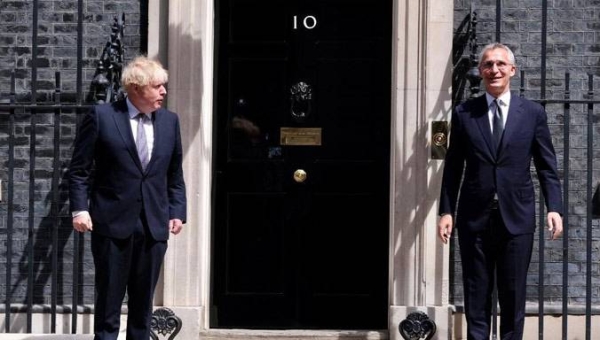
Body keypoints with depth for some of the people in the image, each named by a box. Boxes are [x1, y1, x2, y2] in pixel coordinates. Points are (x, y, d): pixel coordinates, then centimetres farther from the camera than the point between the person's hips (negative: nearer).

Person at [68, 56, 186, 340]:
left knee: (143, 301, 9)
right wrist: (79, 208, -11)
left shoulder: (170, 121, 9)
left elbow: (175, 175, 14)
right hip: (113, 222, -4)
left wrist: (177, 211, 6)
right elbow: (79, 169, -2)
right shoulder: (101, 116, -3)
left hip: (155, 225, 4)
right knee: (109, 298, 3)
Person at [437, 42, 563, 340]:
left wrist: (554, 208, -6)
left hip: (517, 218, 0)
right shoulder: (463, 114, 6)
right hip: (474, 218, 0)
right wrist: (446, 211, 0)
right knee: (476, 296, 6)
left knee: (513, 297, 6)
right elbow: (453, 168, 6)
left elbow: (547, 167, 4)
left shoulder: (533, 113, 4)